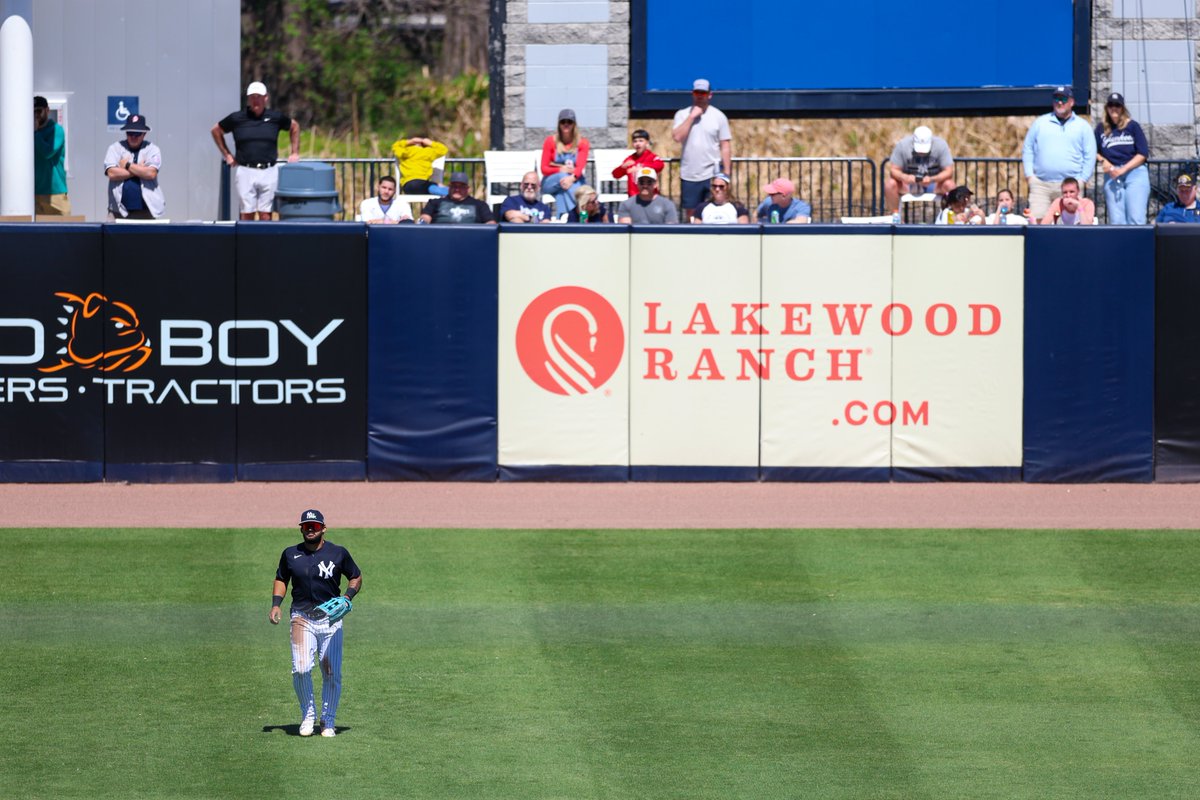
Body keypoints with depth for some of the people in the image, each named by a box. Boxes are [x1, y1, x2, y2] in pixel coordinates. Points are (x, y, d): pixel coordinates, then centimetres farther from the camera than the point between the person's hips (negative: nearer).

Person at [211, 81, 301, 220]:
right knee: (247, 214, -2)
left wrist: (295, 153, 17)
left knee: (265, 215, -1)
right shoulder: (237, 118, 2)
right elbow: (216, 130, 17)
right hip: (245, 172, -1)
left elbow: (294, 126, 23)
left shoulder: (275, 117, 5)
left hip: (269, 172, 1)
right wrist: (226, 154, 13)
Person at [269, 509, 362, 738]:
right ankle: (308, 714, 6)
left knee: (331, 672, -1)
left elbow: (356, 577, 13)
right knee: (301, 668, -15)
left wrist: (347, 598, -5)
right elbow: (281, 579, 20)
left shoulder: (339, 553, 2)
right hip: (302, 618, 0)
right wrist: (276, 604, 4)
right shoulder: (290, 554, 7)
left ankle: (328, 721, 14)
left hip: (330, 618, 0)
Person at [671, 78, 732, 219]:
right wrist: (692, 116, -11)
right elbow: (677, 137, -10)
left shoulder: (718, 116, 3)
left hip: (712, 175, -2)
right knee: (690, 213, 6)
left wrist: (727, 172, -4)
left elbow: (725, 146, 2)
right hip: (688, 175, 2)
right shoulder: (682, 114, 6)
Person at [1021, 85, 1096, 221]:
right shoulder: (1040, 123, 14)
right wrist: (1029, 175, 3)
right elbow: (1027, 150, 14)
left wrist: (1083, 180, -1)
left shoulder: (1082, 126, 11)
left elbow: (1090, 156, 9)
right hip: (1041, 184, 1)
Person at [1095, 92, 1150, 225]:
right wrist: (1103, 161, -5)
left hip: (1135, 173, -3)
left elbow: (1143, 154, 0)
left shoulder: (1132, 126, 4)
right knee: (1116, 221, -2)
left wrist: (1123, 169, -9)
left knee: (1136, 219, -14)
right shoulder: (1102, 128, 11)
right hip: (1112, 176, 3)